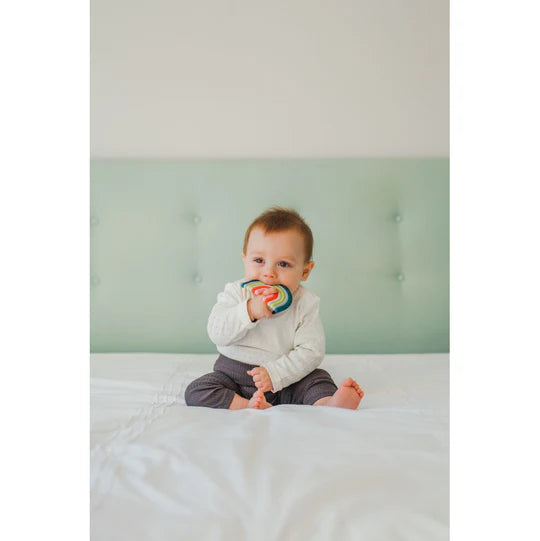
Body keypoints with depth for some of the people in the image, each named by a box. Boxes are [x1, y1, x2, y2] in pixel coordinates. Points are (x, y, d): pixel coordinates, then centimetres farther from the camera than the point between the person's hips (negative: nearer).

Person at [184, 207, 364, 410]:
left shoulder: (305, 304, -12)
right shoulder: (236, 293, -7)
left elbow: (311, 352, -16)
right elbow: (216, 333, -19)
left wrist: (275, 374, -28)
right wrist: (249, 311, -33)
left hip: (285, 378, 0)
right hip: (233, 375, 1)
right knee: (195, 391, -17)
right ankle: (245, 405, -28)